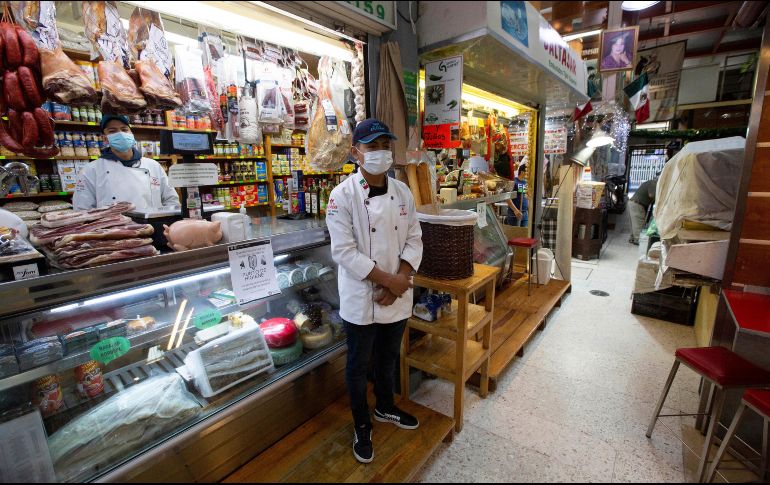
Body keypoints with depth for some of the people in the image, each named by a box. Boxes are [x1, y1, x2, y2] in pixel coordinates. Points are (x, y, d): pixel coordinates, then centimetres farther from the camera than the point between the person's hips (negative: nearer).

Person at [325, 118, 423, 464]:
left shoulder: (403, 192, 1)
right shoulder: (342, 196, -14)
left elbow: (414, 239, 2)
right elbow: (344, 252, -19)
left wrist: (399, 282, -12)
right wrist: (388, 280, -18)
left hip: (398, 296, 5)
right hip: (361, 298, -4)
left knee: (389, 357, 24)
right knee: (359, 366, 15)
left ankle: (385, 408, 51)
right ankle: (362, 427, 40)